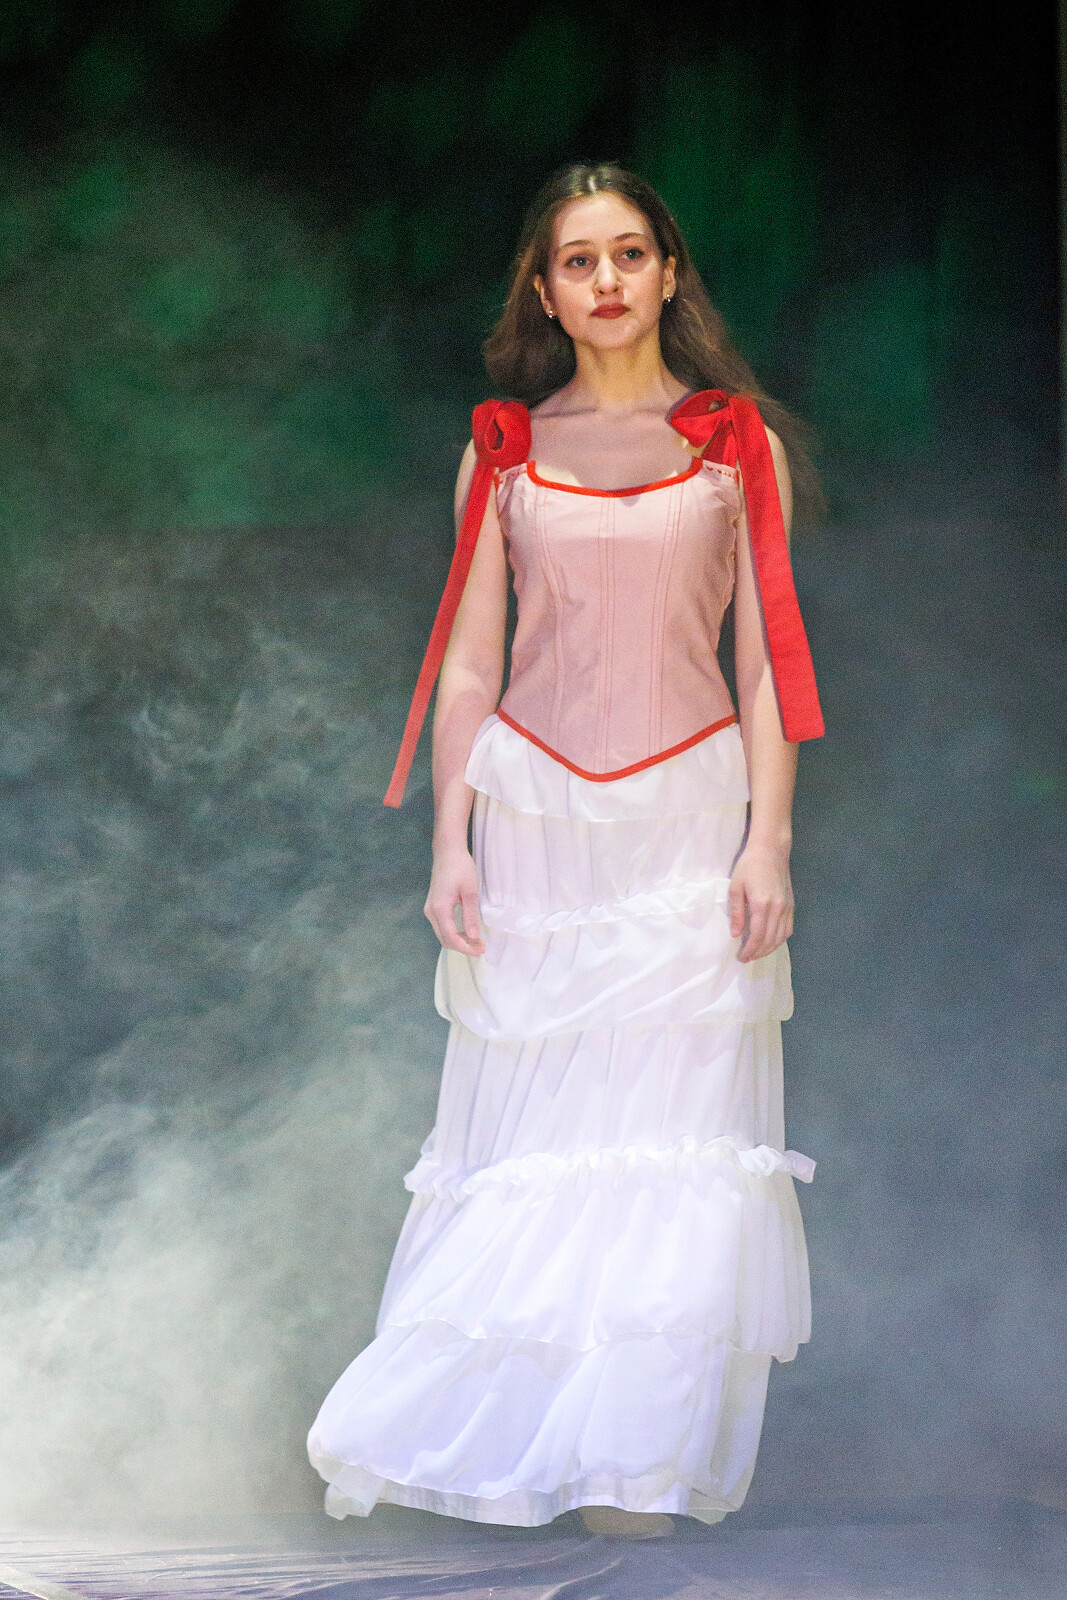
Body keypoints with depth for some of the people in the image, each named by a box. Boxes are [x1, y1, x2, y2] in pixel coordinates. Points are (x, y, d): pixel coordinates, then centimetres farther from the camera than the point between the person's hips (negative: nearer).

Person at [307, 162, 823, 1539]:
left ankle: (634, 1453, 2)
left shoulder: (738, 444, 6)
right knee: (526, 1126, 0)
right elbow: (467, 663, 9)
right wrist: (452, 842, 0)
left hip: (687, 818, -1)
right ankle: (508, 1434, 8)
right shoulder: (505, 451, 9)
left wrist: (767, 842, -5)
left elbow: (768, 657, 4)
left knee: (671, 1132, -3)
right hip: (534, 819, 1)